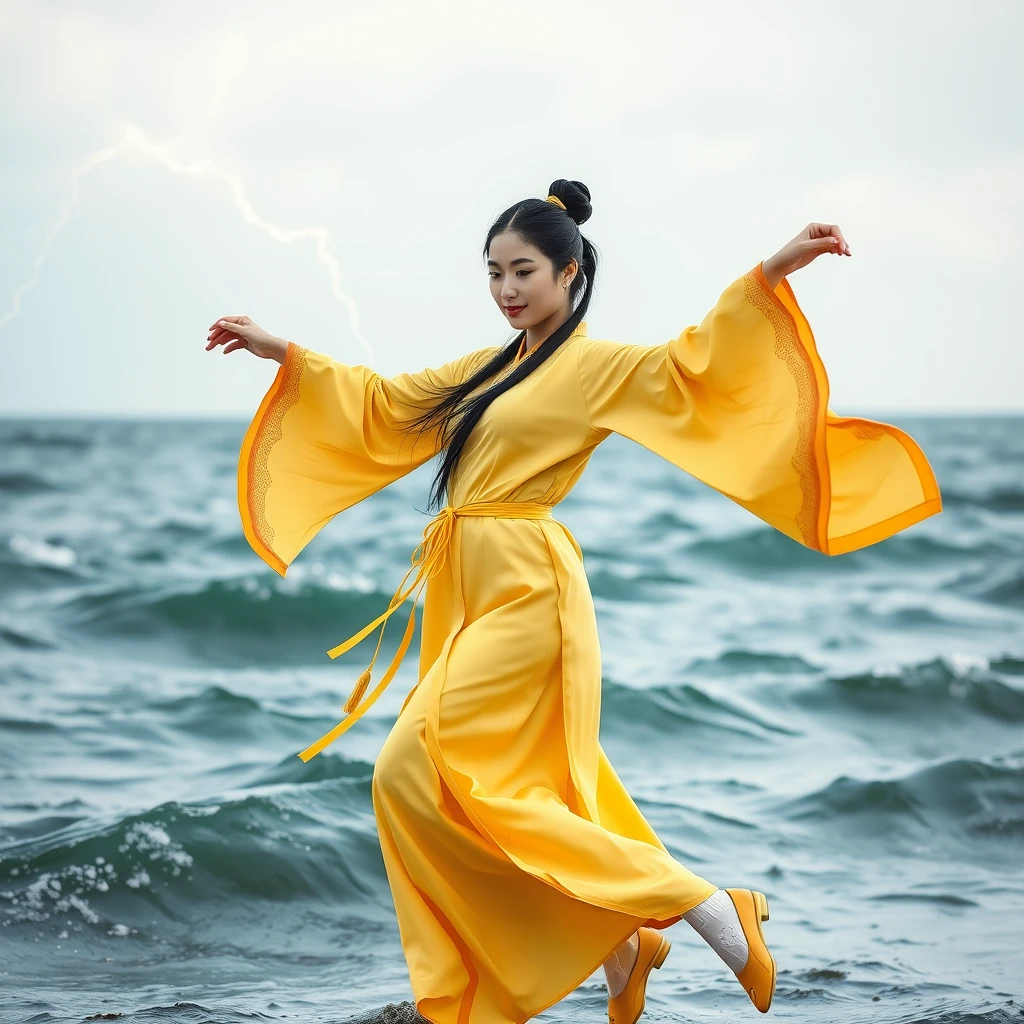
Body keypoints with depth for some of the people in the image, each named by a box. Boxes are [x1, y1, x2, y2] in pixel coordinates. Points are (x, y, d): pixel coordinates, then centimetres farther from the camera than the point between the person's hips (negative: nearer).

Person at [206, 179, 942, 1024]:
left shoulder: (597, 364, -4)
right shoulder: (491, 369, 18)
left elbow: (692, 366, -21)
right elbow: (379, 404, 27)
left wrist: (769, 275, -35)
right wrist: (281, 353, 25)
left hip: (524, 594, -8)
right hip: (469, 593, 8)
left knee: (422, 774, -15)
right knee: (529, 788, 9)